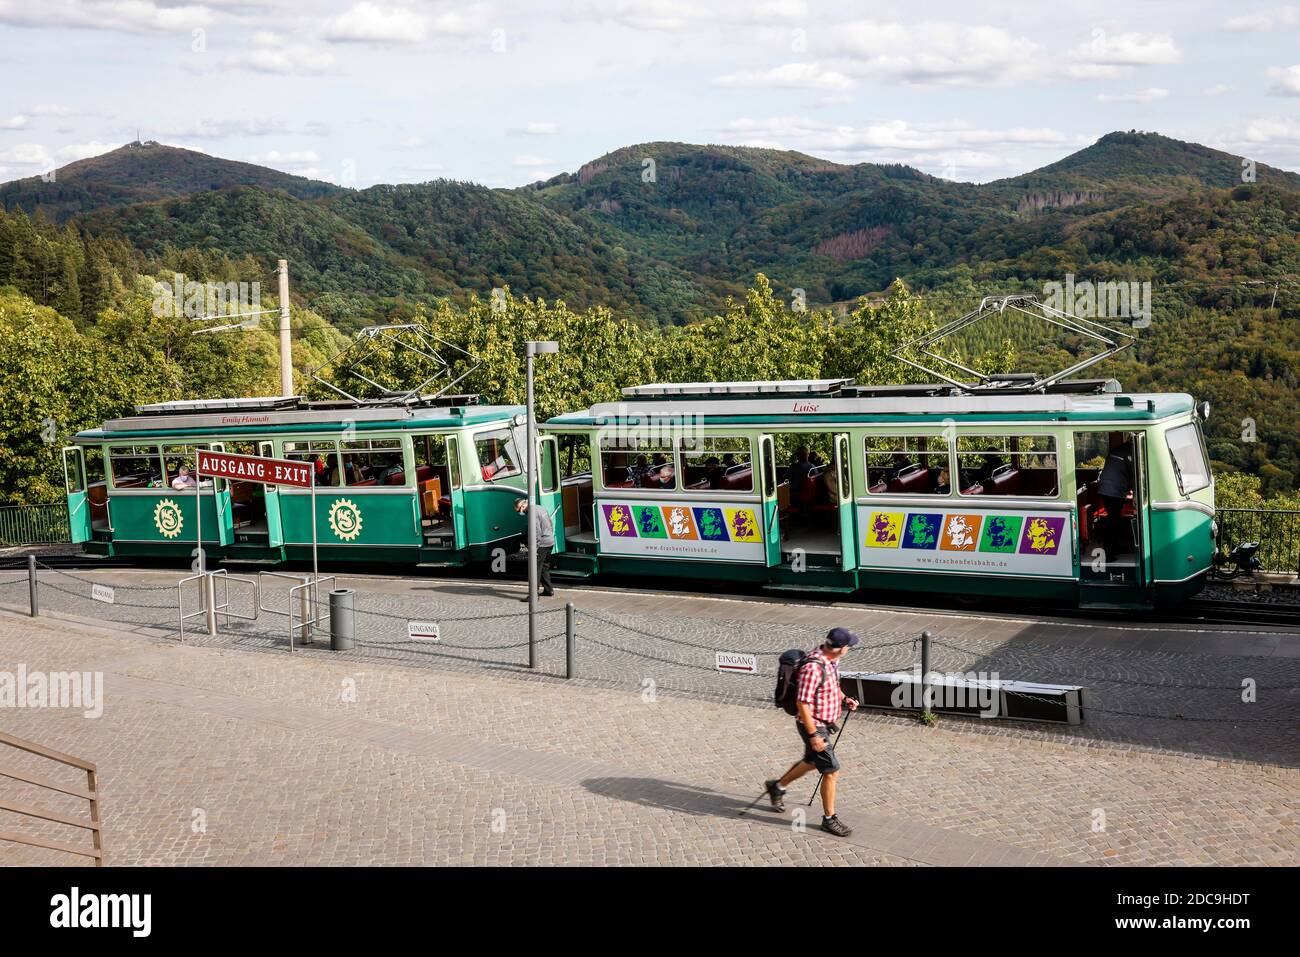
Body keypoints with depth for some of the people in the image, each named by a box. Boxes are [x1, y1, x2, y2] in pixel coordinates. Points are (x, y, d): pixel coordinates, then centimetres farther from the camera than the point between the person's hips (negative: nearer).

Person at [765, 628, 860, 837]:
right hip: (813, 726, -10)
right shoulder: (813, 668, -31)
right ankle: (829, 819, 11)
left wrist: (844, 699, 3)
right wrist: (813, 735, -24)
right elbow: (802, 704, -27)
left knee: (811, 761, 27)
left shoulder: (831, 660, -1)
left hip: (824, 723, 10)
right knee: (831, 771, -3)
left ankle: (777, 786, 47)